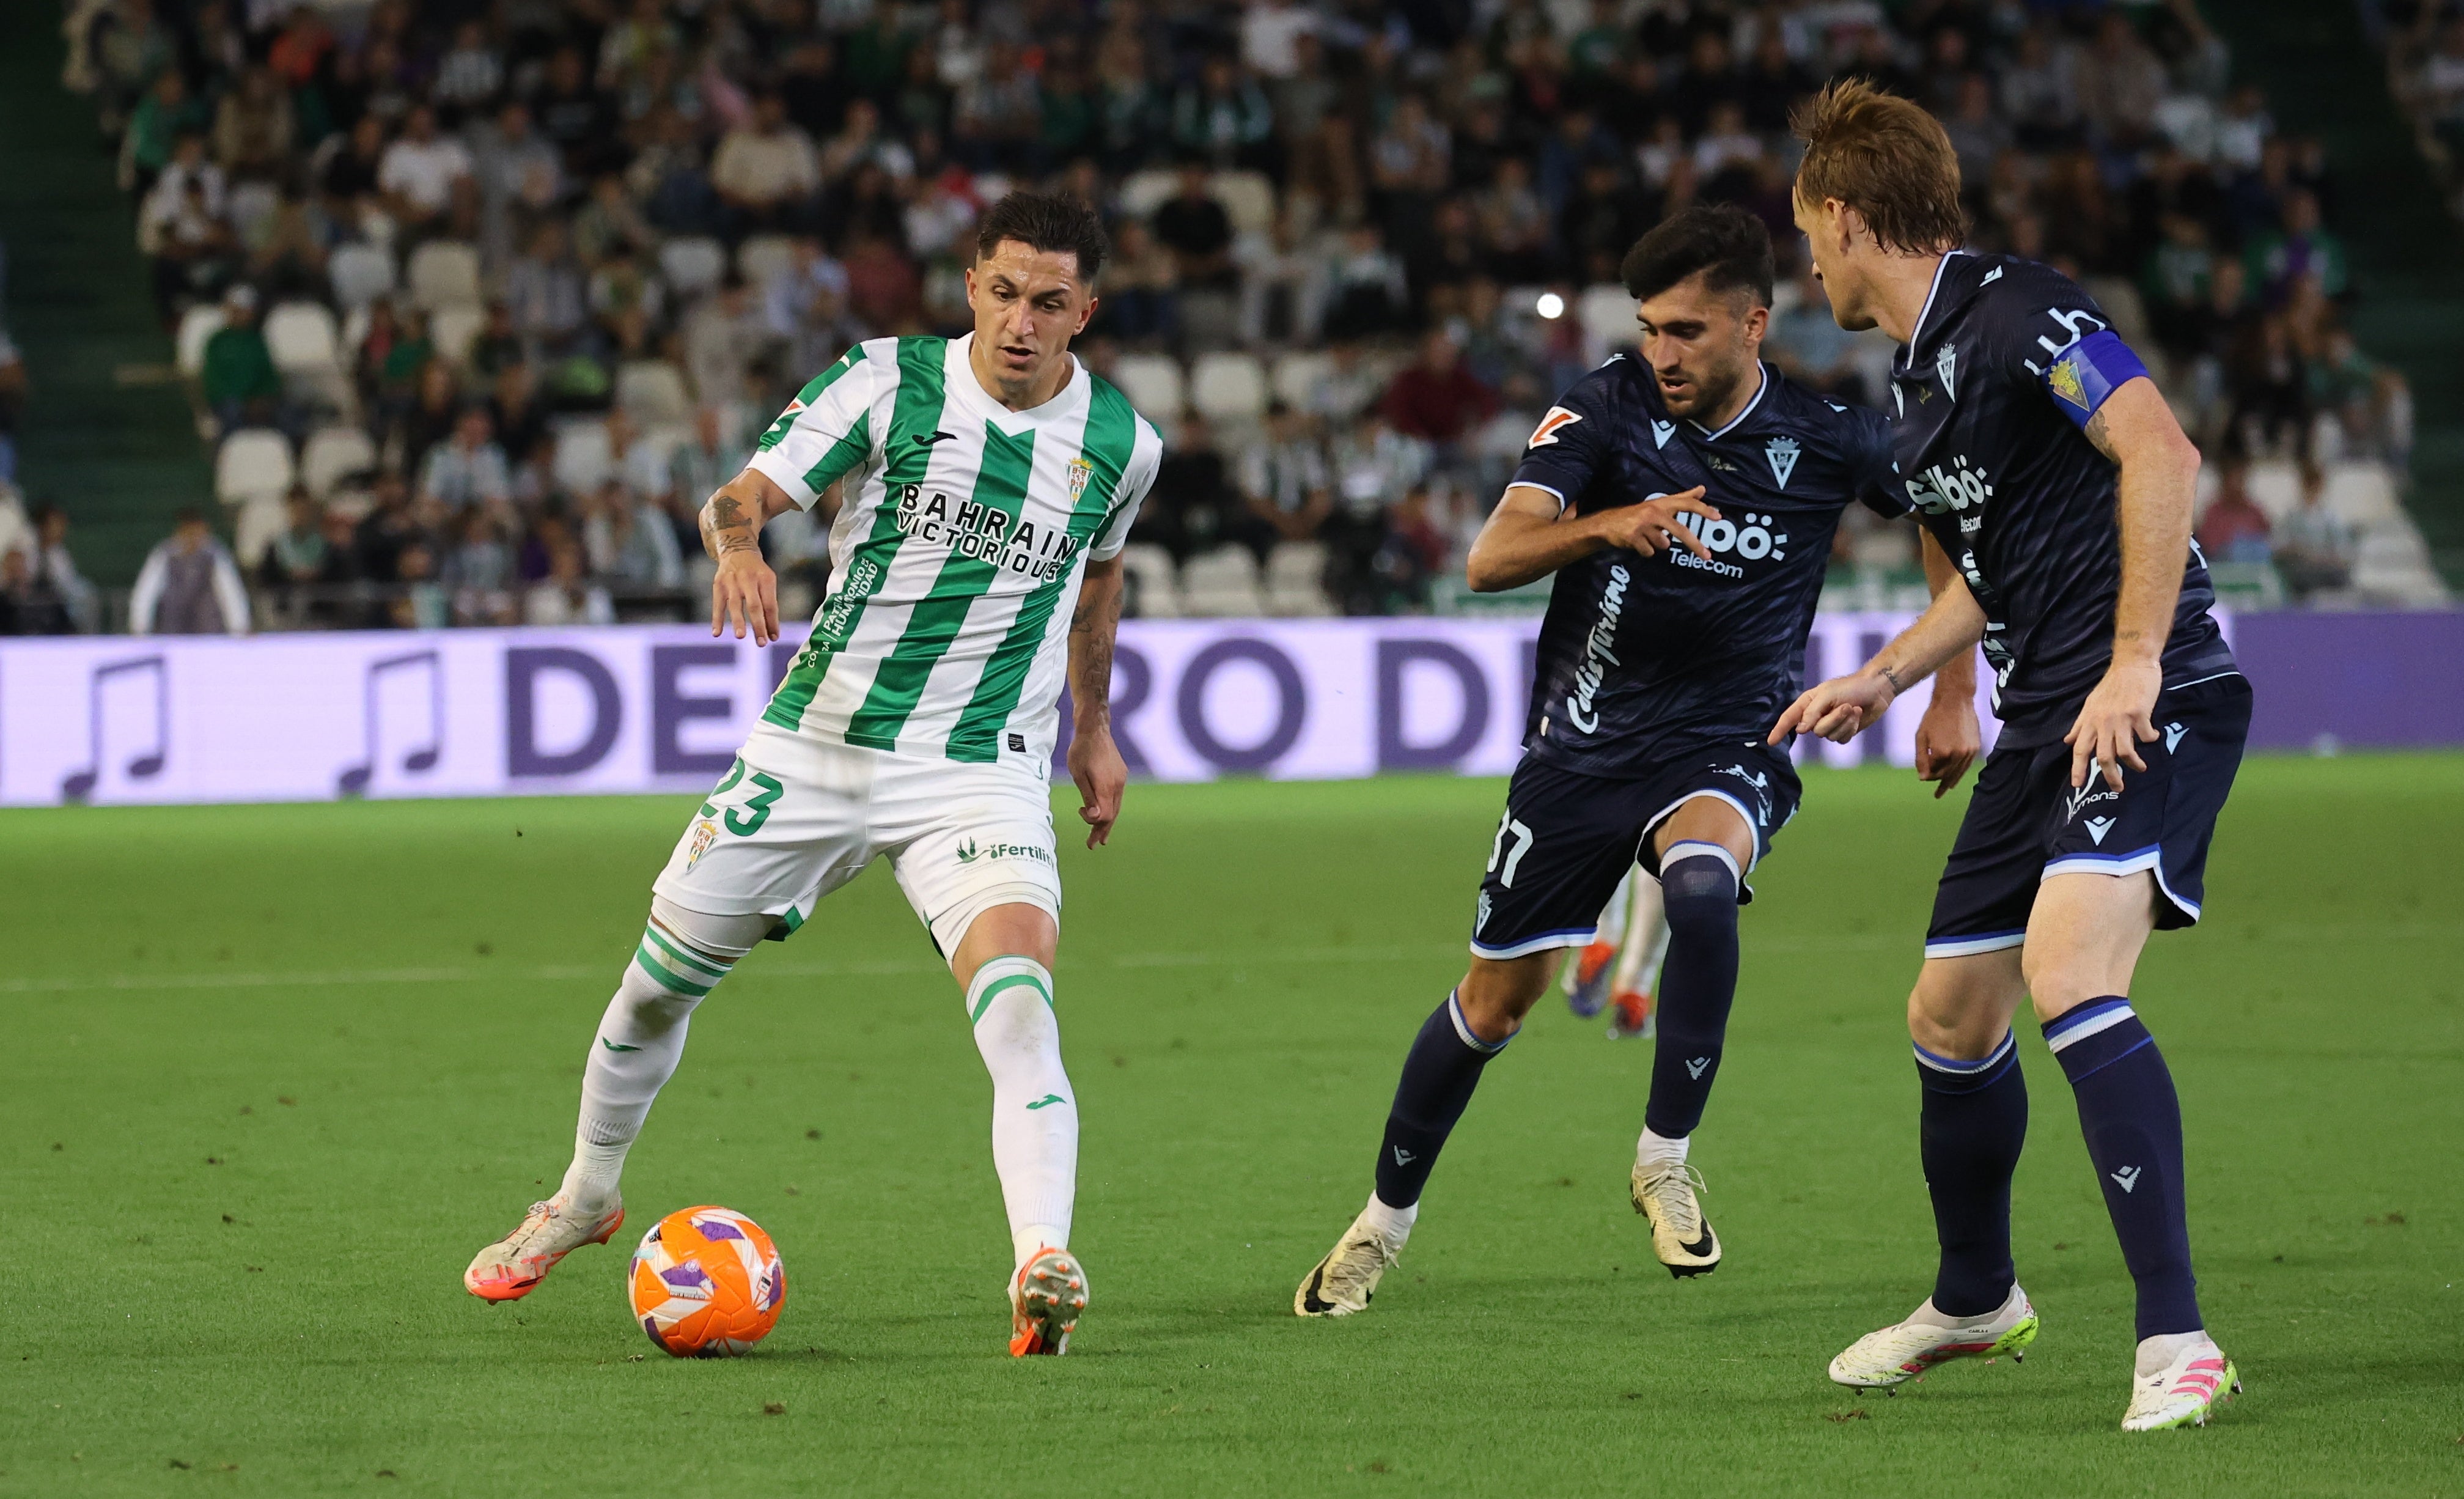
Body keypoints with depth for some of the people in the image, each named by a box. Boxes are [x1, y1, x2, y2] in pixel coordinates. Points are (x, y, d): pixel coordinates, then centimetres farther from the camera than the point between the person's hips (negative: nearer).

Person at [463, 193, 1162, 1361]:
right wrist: (738, 542, -39)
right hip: (816, 742, 1)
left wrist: (1094, 725, 28)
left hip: (982, 772, -1)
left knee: (1016, 991, -28)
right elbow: (742, 493, -16)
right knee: (658, 982, 12)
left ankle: (1041, 1272, -40)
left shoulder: (1120, 442, -1)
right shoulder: (886, 382, -8)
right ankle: (585, 1197, 40)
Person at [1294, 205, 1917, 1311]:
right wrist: (1608, 526, -39)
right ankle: (1386, 1218, 33)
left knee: (1702, 886, -36)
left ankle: (1665, 1163, -19)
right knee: (1494, 1003, 9)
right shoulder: (1608, 407, -10)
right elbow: (1490, 560, -20)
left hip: (1725, 743, -1)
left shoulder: (1828, 439, -9)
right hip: (1583, 746, 1)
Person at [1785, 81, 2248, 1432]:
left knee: (2068, 971, -28)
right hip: (2040, 730, 10)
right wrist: (1884, 680, 25)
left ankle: (2176, 1342, -27)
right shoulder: (1914, 381, 18)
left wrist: (2135, 661, -26)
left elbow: (2161, 453, -24)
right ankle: (1974, 1301, 39)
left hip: (2151, 708, -10)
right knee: (1948, 1018, 15)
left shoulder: (2014, 314, -12)